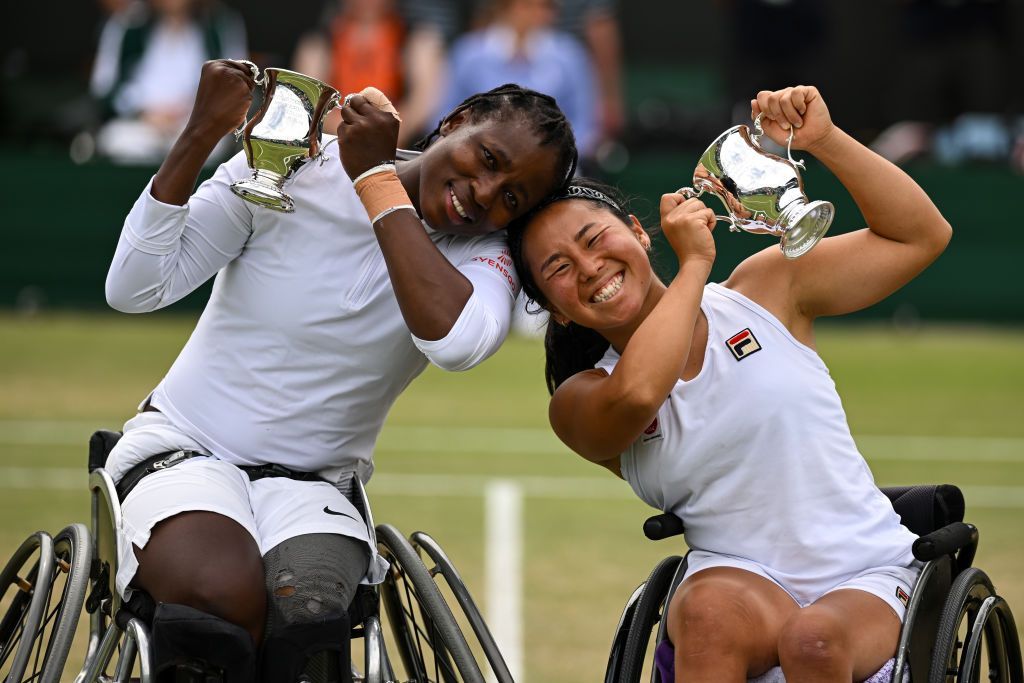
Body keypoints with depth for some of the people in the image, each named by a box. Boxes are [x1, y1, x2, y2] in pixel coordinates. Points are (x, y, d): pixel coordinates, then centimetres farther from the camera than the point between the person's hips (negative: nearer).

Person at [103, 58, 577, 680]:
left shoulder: (483, 257, -1)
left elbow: (455, 339, -28)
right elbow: (134, 288, -11)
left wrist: (378, 177, -21)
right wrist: (201, 135, -20)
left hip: (314, 485, 1)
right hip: (182, 447, -1)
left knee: (309, 622, -35)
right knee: (223, 600, -35)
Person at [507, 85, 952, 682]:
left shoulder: (764, 292, 7)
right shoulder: (581, 402, 3)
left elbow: (922, 236, 7)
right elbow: (636, 392, -22)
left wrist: (824, 139, -5)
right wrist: (695, 263, -9)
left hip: (871, 579, 0)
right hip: (743, 580, 0)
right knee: (711, 609, -36)